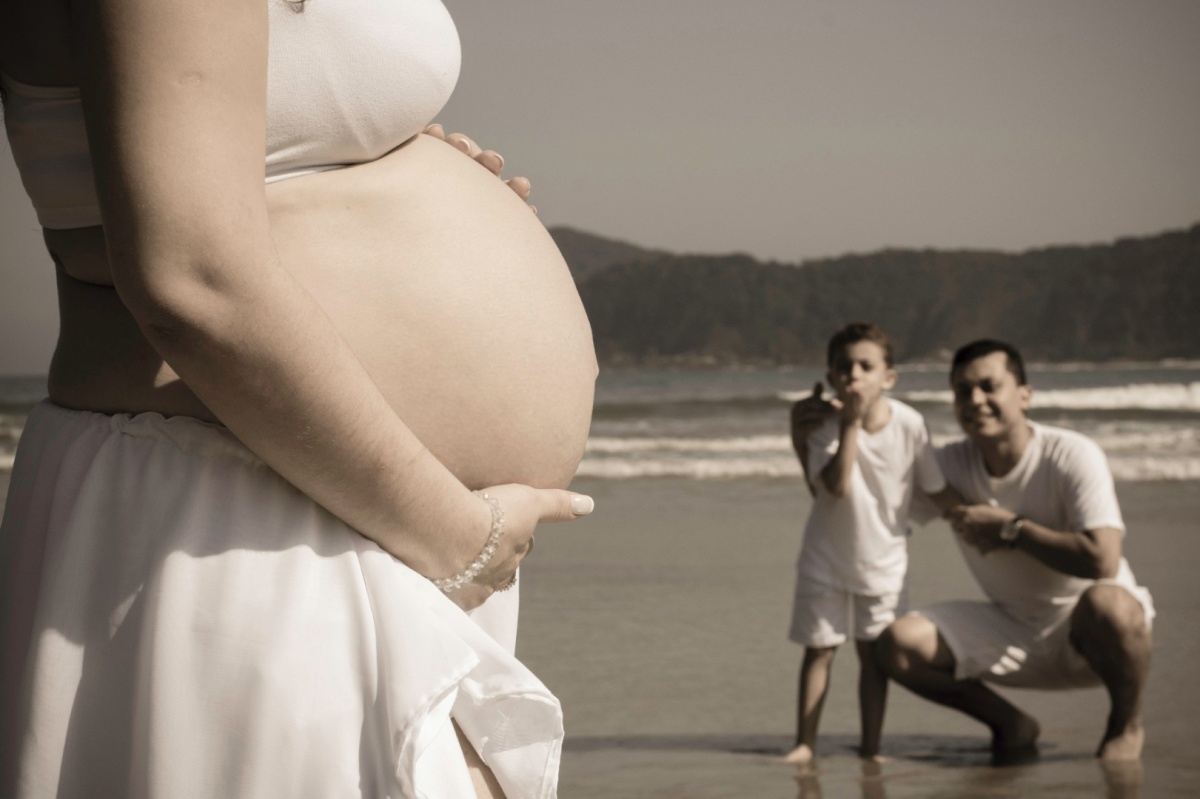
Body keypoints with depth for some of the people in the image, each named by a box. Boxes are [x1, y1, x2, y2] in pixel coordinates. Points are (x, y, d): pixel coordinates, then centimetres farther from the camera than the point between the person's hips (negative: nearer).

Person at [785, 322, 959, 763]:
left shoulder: (909, 424, -14)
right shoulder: (825, 423, -17)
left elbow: (937, 489, -3)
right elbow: (837, 485, -31)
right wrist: (851, 424, -33)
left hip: (884, 554, 1)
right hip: (827, 553, -1)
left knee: (874, 650, 4)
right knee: (819, 648, 5)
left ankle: (871, 747, 11)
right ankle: (805, 743, 11)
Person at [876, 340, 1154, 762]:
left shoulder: (1073, 456, -19)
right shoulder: (950, 465, -4)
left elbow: (1102, 560, -31)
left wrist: (1010, 529, -22)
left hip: (1086, 633, -5)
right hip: (1014, 631, 5)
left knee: (1104, 602, -41)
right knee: (899, 643, -16)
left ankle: (1126, 726, -10)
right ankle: (1010, 725, 8)